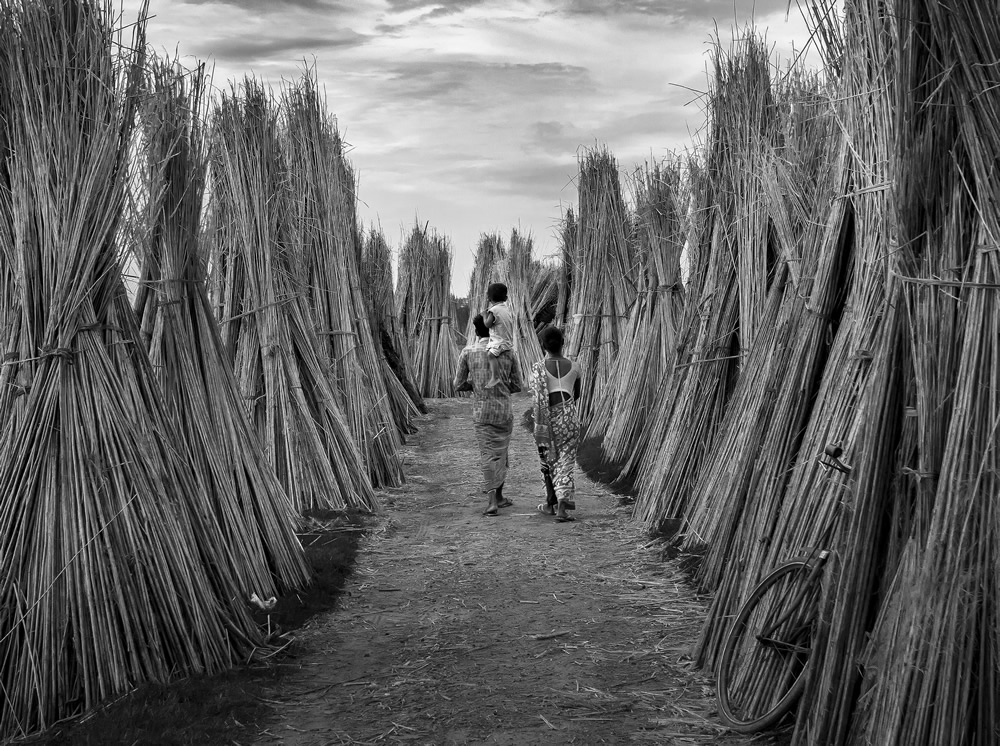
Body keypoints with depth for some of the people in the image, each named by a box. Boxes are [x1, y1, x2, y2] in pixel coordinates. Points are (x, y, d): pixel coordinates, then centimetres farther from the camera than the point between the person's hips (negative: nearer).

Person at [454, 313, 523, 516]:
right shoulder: (507, 352, -1)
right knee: (501, 452, 16)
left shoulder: (468, 352, -3)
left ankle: (492, 500, -10)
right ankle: (498, 496, 25)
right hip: (504, 410, 1)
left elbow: (459, 384, 1)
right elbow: (517, 386, 3)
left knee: (487, 454, 2)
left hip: (481, 411, -1)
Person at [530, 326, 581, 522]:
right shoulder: (574, 367, 2)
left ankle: (551, 503, 30)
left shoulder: (538, 368, -7)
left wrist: (540, 426, -18)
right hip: (569, 419, 1)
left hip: (547, 420, -1)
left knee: (548, 461, 17)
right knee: (565, 463, 5)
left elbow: (538, 397, -16)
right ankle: (562, 506, -8)